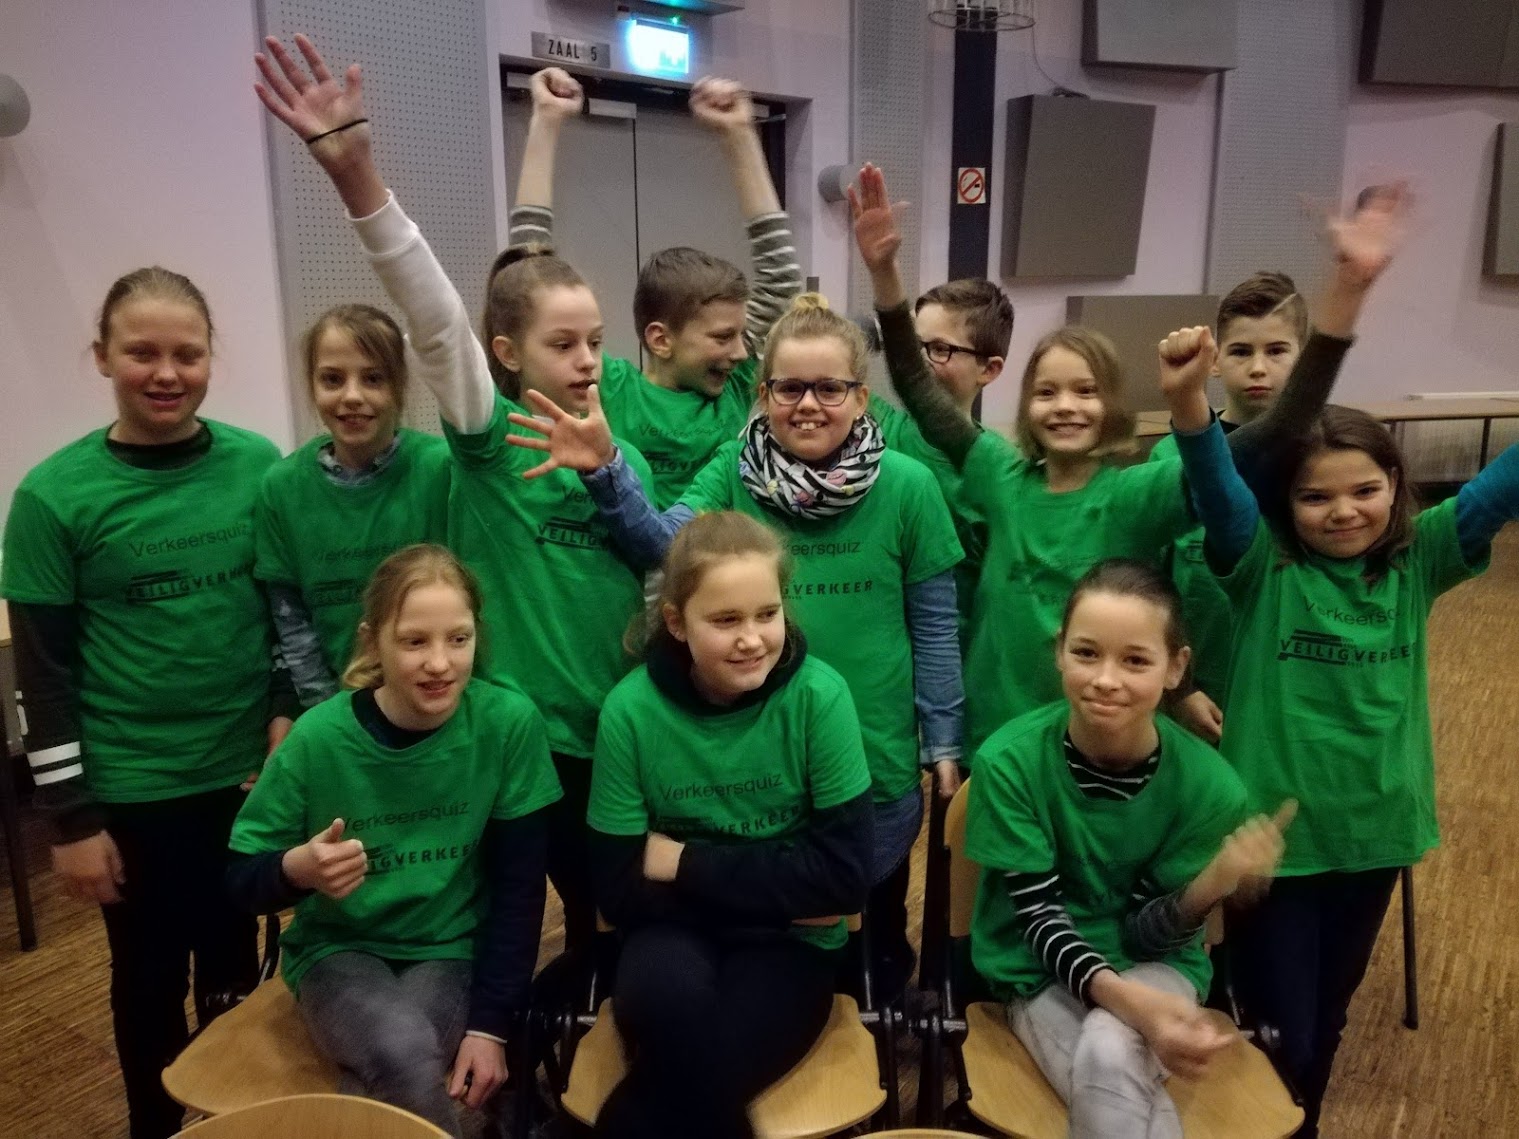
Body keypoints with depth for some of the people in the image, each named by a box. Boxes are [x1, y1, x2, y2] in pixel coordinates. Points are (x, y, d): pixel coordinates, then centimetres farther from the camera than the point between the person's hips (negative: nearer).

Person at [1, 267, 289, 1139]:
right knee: (151, 978, 14)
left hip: (246, 772, 3)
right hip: (132, 793, -2)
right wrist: (71, 819, -7)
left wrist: (290, 723, 0)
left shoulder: (259, 467, -4)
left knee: (235, 969, 19)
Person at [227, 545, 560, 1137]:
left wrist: (491, 1023, -11)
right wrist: (295, 870, -28)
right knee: (402, 1052, -29)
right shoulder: (318, 737, -15)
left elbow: (519, 887, -8)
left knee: (393, 1072, -28)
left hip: (453, 950, 0)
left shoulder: (511, 723, -16)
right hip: (339, 948, 0)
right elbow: (240, 879, -5)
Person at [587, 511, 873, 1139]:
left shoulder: (819, 696, -15)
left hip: (788, 940, 0)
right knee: (671, 993, -33)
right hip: (675, 930, 1)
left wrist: (686, 864, -14)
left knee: (689, 1072, -27)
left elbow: (845, 875, -14)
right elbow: (621, 891, -9)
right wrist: (780, 890, -13)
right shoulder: (632, 709, -13)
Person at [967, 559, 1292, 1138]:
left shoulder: (1207, 783, -17)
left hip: (1153, 965, 1)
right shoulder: (1009, 760, -20)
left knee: (1108, 1057, -31)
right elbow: (1039, 916, -16)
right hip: (1044, 971, 0)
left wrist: (1214, 883, -31)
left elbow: (1149, 933, -10)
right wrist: (1126, 998, -33)